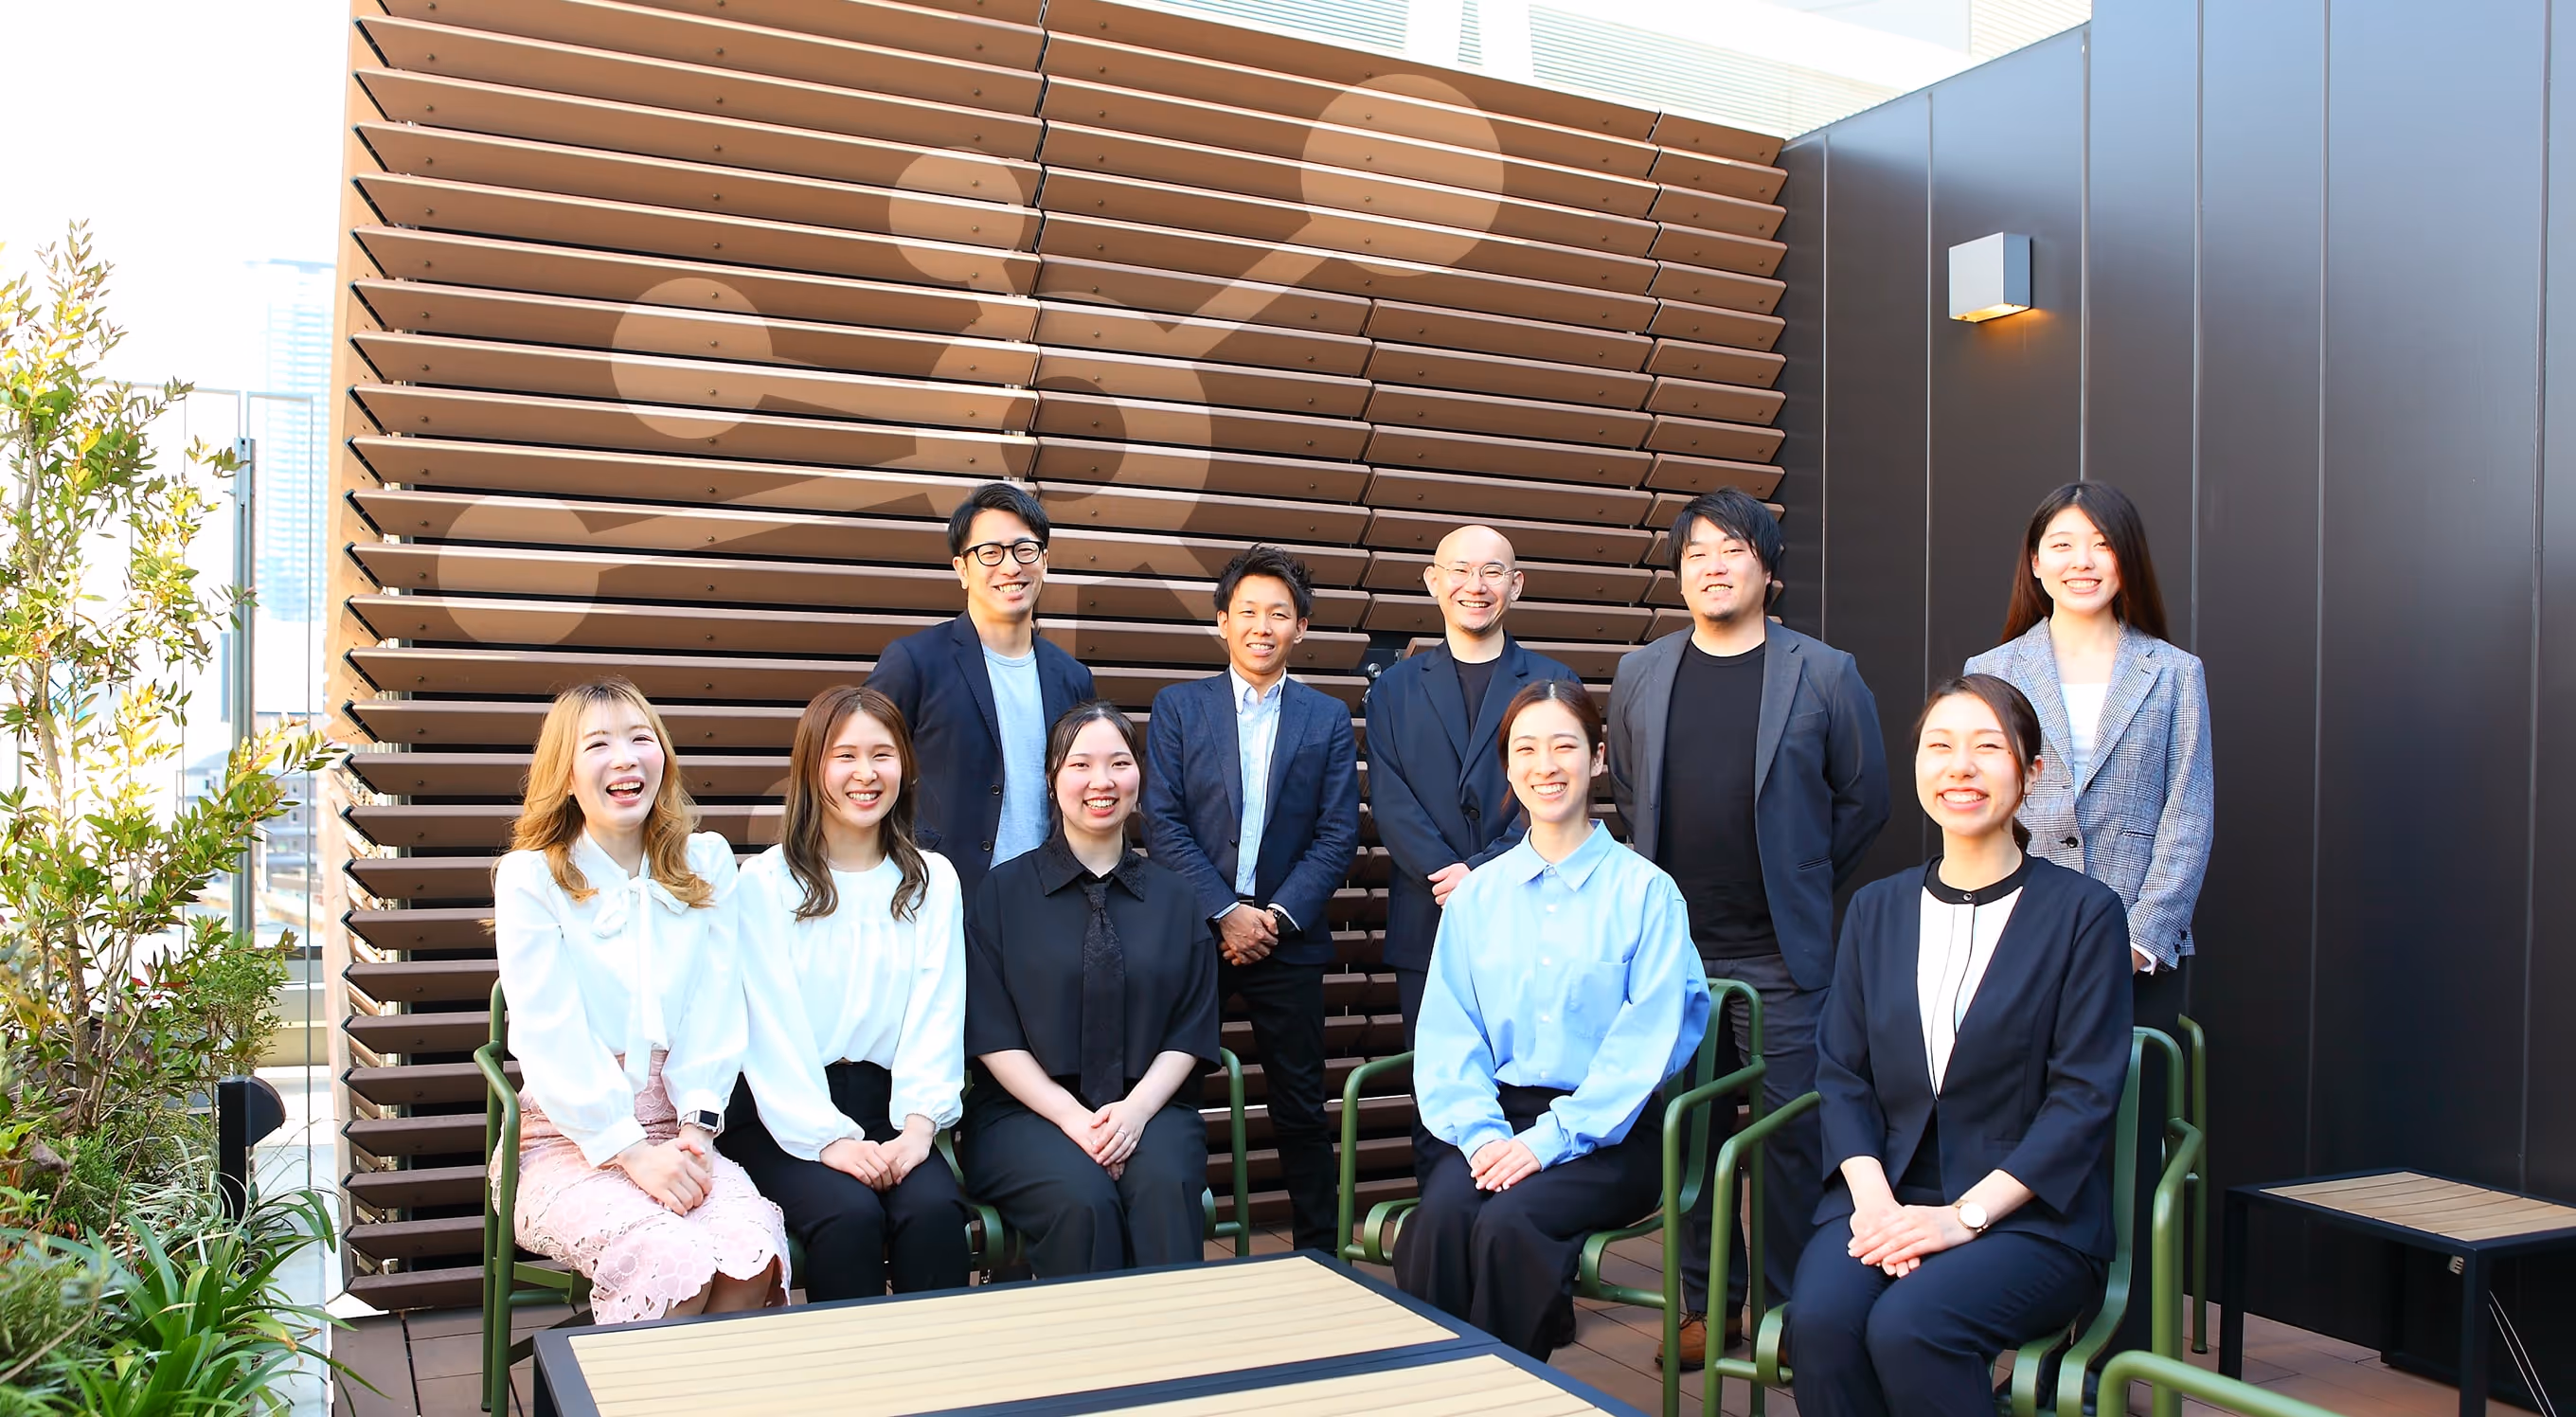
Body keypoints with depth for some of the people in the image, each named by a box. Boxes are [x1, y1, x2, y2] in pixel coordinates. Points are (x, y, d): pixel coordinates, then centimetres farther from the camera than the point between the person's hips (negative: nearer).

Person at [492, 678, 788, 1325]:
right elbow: (550, 1034, -9)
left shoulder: (706, 862, 10)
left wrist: (695, 1130, -10)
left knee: (755, 1255, -26)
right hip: (568, 1137, -3)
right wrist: (633, 1151, -16)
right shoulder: (530, 877, -1)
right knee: (671, 1262, -30)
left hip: (676, 1132, 3)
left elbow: (716, 1006, 4)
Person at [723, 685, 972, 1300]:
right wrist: (828, 1139, -16)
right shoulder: (766, 881, 0)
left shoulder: (933, 880, 11)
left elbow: (937, 1017, 3)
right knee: (850, 1214, -29)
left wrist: (919, 1126, -11)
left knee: (935, 1210, -26)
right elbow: (772, 1026, -6)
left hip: (887, 1109, 2)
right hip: (784, 1116, -2)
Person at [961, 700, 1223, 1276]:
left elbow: (1191, 1032, 6)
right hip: (1027, 1110, -1)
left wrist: (1136, 1110, -12)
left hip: (1148, 1107, 2)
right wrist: (1072, 1116, -14)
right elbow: (991, 1034, -1)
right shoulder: (1004, 890, 5)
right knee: (1083, 1197, -31)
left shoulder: (1173, 896, 12)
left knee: (1164, 1187, -31)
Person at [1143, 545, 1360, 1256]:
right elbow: (1163, 823, -3)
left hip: (1287, 938, 1)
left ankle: (1319, 1251, 19)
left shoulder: (1328, 718, 8)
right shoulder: (1178, 707, 5)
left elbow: (1338, 833, 1)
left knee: (1300, 1107, 7)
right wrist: (1225, 913, -12)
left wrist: (1277, 916, -11)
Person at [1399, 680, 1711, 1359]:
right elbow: (1446, 1034, 5)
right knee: (1439, 1216, -27)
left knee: (1509, 1222, -29)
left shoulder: (1646, 890, 0)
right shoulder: (1475, 894, 11)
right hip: (1500, 1118, 3)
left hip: (1609, 1132, -3)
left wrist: (1551, 1138, -17)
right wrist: (1481, 1132, -12)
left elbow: (1644, 1042, -7)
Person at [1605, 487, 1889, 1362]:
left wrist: (1800, 885, 7)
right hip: (1674, 950, 3)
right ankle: (1707, 1304, 23)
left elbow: (1864, 798, 4)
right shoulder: (1640, 676, 8)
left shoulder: (1824, 674, -2)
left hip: (1783, 956, -3)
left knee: (1792, 1138, 1)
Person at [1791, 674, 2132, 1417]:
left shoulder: (2084, 912, 0)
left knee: (1908, 1325, -31)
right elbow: (1840, 1073, 7)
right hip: (1886, 1196, 3)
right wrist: (1873, 1198, -11)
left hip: (2030, 1216, -3)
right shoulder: (1876, 909, 12)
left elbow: (2084, 1099, -7)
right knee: (1821, 1319, -27)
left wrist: (1965, 1215, -16)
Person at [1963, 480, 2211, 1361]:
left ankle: (2119, 1363, 14)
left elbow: (2186, 822, 3)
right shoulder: (1991, 672, 10)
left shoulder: (2174, 675, 9)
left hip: (2141, 958, 0)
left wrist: (2138, 941, -8)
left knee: (2126, 1158, 3)